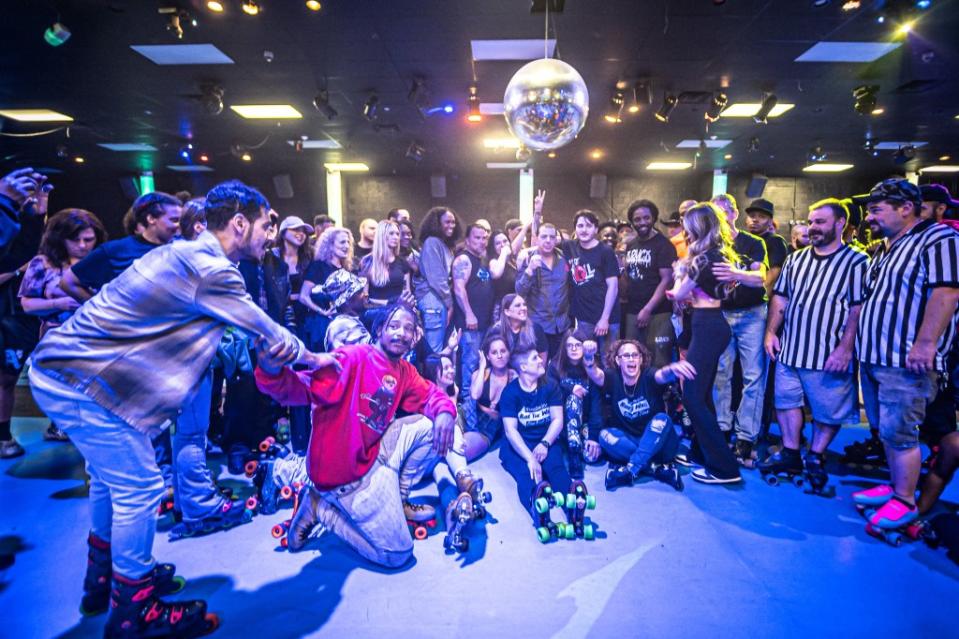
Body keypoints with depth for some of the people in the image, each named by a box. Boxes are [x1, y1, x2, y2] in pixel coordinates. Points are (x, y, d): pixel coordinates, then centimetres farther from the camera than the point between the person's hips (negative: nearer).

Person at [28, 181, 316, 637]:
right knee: (139, 489, -1)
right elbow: (269, 334, -12)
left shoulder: (188, 255, 10)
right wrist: (310, 357, 4)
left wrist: (282, 346, 12)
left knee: (110, 476, 23)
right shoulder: (208, 269, -21)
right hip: (81, 382, -10)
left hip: (60, 368, 11)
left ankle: (104, 577, 42)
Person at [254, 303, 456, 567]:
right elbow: (301, 389, -27)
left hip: (374, 453, 8)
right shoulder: (354, 357, -20)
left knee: (432, 425, -1)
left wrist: (445, 411, -17)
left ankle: (395, 499, 11)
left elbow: (431, 394, 8)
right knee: (397, 553, -6)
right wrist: (273, 370, -50)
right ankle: (320, 507, 6)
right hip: (346, 470, -7)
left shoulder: (404, 371, 5)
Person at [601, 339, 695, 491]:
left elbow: (662, 375, -37)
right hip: (628, 442, 2)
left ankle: (630, 470, -36)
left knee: (661, 419, -31)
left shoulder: (648, 377, -13)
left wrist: (671, 369, -63)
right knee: (605, 435, -25)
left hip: (658, 443, -1)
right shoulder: (613, 379, -8)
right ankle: (659, 467, -27)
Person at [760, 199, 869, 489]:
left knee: (828, 410, 8)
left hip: (829, 354, -5)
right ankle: (790, 455, 26)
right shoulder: (795, 259, 12)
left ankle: (815, 459, 26)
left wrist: (845, 348, -18)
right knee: (787, 401, 12)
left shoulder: (856, 261, -4)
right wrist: (771, 332, 4)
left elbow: (858, 309, -11)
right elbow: (780, 298, 13)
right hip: (789, 349, 5)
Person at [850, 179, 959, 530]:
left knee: (898, 433, -3)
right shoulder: (883, 250, 18)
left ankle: (905, 501, 11)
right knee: (886, 431, 16)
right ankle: (896, 486, 28)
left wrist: (926, 343, -26)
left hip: (906, 362, -9)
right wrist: (849, 344, 20)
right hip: (873, 358, 9)